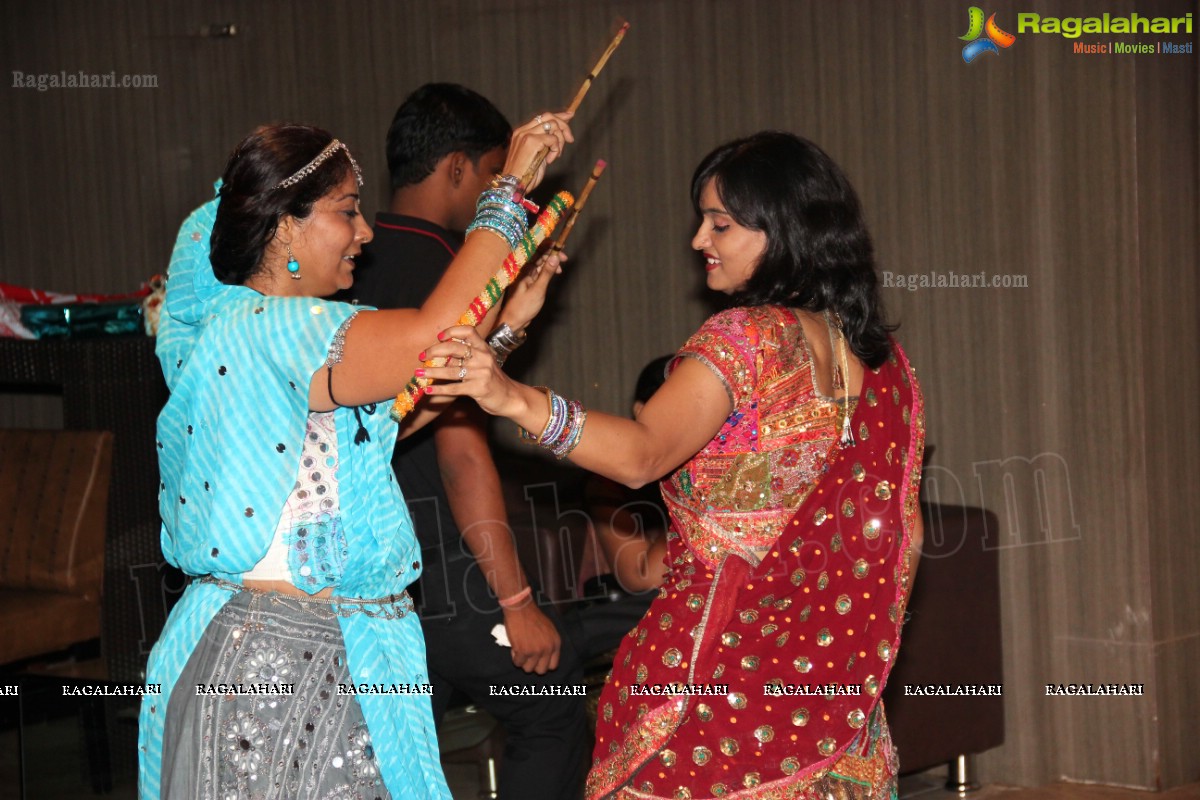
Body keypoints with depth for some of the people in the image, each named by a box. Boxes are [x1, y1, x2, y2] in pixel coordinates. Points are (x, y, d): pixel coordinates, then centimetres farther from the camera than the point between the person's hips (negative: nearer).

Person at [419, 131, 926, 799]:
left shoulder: (745, 339, -15)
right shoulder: (881, 357, 7)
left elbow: (642, 455, -31)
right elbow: (896, 534, 13)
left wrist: (516, 399, -42)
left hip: (720, 657, -7)